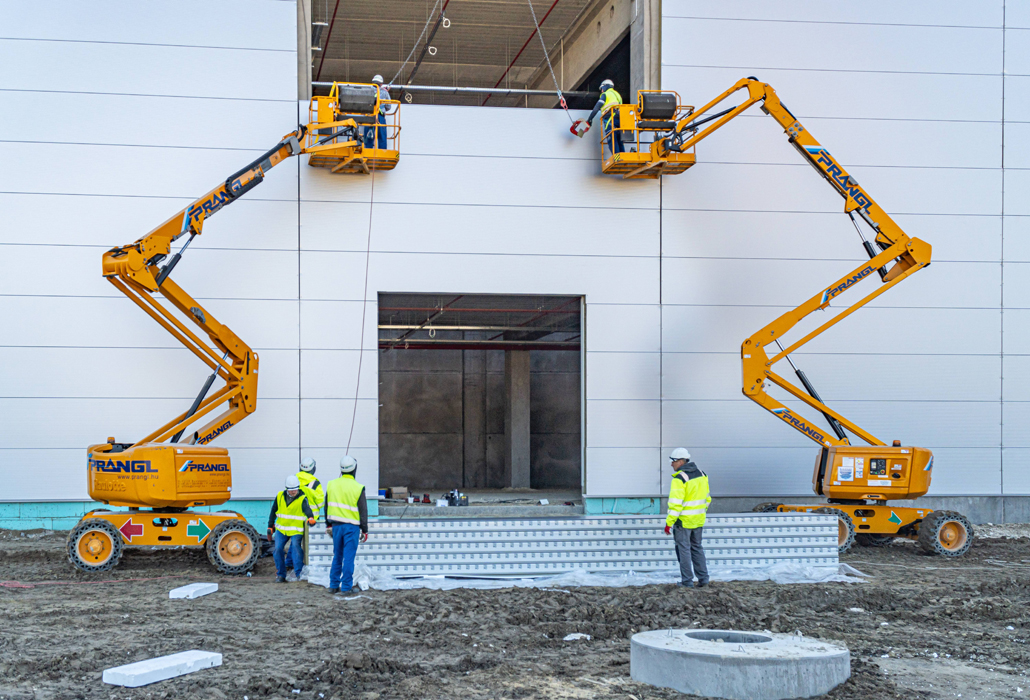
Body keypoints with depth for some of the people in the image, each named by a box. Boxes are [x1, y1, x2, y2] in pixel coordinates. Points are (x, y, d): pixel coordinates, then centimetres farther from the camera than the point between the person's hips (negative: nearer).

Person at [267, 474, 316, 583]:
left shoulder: (302, 499, -6)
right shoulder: (280, 496, 6)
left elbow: (307, 509, -26)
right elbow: (273, 512, 15)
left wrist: (310, 517, -47)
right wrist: (270, 527, 14)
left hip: (296, 530, -4)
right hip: (281, 529, 4)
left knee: (296, 546, -22)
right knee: (278, 549, -5)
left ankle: (299, 572, -18)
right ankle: (281, 574, 8)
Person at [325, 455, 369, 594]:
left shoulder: (331, 485, 2)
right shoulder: (358, 488, -11)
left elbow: (327, 506, 11)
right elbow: (363, 511, -6)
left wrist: (328, 525, 21)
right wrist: (364, 530, 2)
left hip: (336, 525, 4)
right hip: (352, 526, -4)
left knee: (337, 556, 14)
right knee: (349, 557, 0)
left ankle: (333, 585, 17)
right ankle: (346, 586, 1)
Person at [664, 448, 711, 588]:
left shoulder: (679, 478, -19)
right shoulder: (701, 474, 6)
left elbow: (676, 503, -22)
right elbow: (707, 498, 14)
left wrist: (669, 523, -17)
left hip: (683, 520, -7)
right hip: (698, 520, 7)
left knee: (684, 549, 3)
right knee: (697, 547, 18)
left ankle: (687, 581, 8)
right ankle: (703, 578, 18)